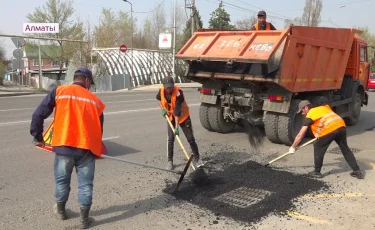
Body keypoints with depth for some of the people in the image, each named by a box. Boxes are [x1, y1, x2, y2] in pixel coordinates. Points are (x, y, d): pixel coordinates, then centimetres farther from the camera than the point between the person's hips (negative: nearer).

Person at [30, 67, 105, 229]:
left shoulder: (59, 92, 3)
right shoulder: (95, 100, 7)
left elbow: (39, 114, -1)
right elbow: (99, 129, 11)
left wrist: (37, 137, 11)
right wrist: (96, 149, 24)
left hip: (64, 145, 0)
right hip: (86, 148, 0)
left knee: (62, 180, 21)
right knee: (85, 184, 11)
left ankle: (61, 210, 41)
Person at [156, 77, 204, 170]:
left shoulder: (178, 93, -31)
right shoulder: (161, 90, -15)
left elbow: (177, 111, -34)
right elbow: (158, 98, 11)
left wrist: (177, 127, -34)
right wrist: (163, 108, -2)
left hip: (183, 116, -4)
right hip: (171, 117, 4)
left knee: (190, 138, 0)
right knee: (170, 139, -1)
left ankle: (196, 158, 15)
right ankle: (170, 161, 10)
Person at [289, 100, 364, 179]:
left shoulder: (309, 116, 11)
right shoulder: (322, 107, 30)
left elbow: (300, 135, 11)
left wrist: (293, 147, 21)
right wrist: (319, 133, 38)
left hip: (330, 129, -7)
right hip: (341, 126, 7)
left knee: (318, 147, 11)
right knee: (345, 148, 20)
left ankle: (317, 172, 17)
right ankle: (357, 171, 26)